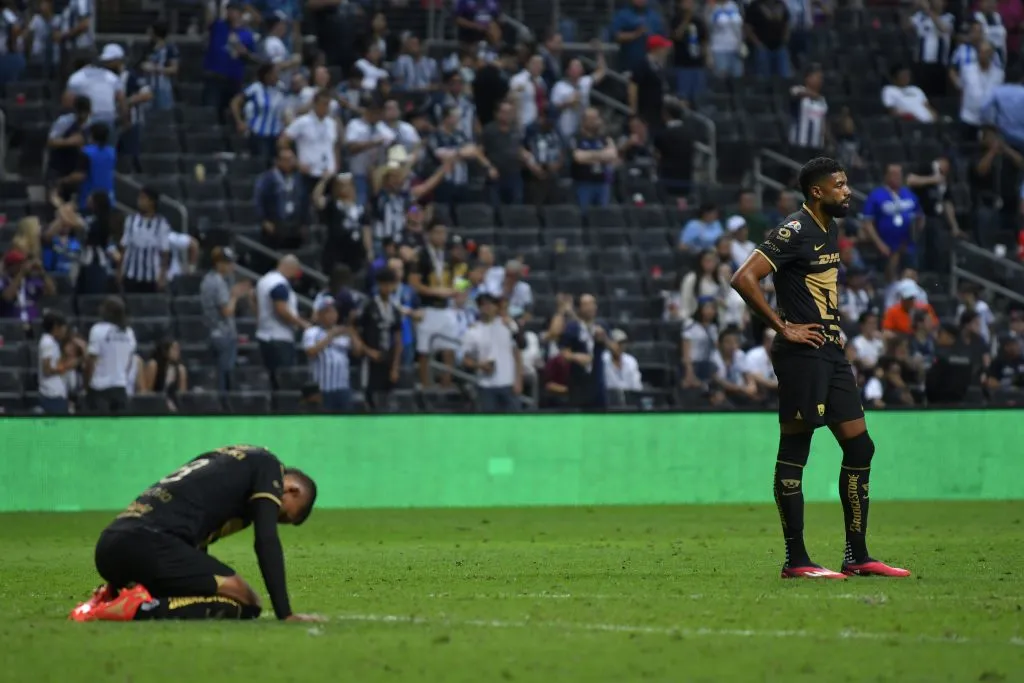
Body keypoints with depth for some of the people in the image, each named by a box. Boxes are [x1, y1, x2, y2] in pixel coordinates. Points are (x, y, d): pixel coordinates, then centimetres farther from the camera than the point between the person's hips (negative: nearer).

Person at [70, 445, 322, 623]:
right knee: (245, 602, -10)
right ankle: (144, 610, -24)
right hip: (148, 542, -9)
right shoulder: (267, 465, 10)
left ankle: (111, 597, 5)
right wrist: (285, 615, -2)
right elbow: (267, 542, -2)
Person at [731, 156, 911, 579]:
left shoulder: (830, 230, 16)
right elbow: (744, 278, -21)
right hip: (802, 354, -10)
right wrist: (783, 327, -17)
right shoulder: (794, 231, -12)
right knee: (793, 456, -5)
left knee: (859, 448, 8)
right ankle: (795, 561, -3)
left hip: (831, 353, 10)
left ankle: (857, 557, 13)